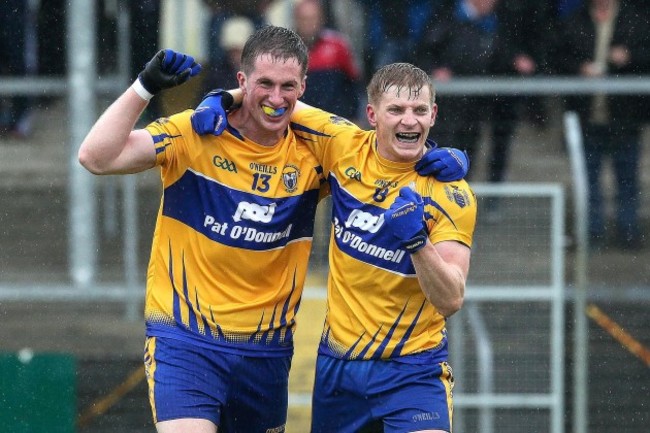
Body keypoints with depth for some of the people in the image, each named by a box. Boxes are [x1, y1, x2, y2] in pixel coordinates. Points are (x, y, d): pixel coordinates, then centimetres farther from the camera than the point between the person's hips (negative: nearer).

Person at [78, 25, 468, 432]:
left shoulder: (311, 155, 1)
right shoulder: (195, 134, -8)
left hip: (267, 350, 4)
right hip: (184, 341, -4)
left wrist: (430, 161, -8)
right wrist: (145, 86, -20)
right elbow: (96, 157, -13)